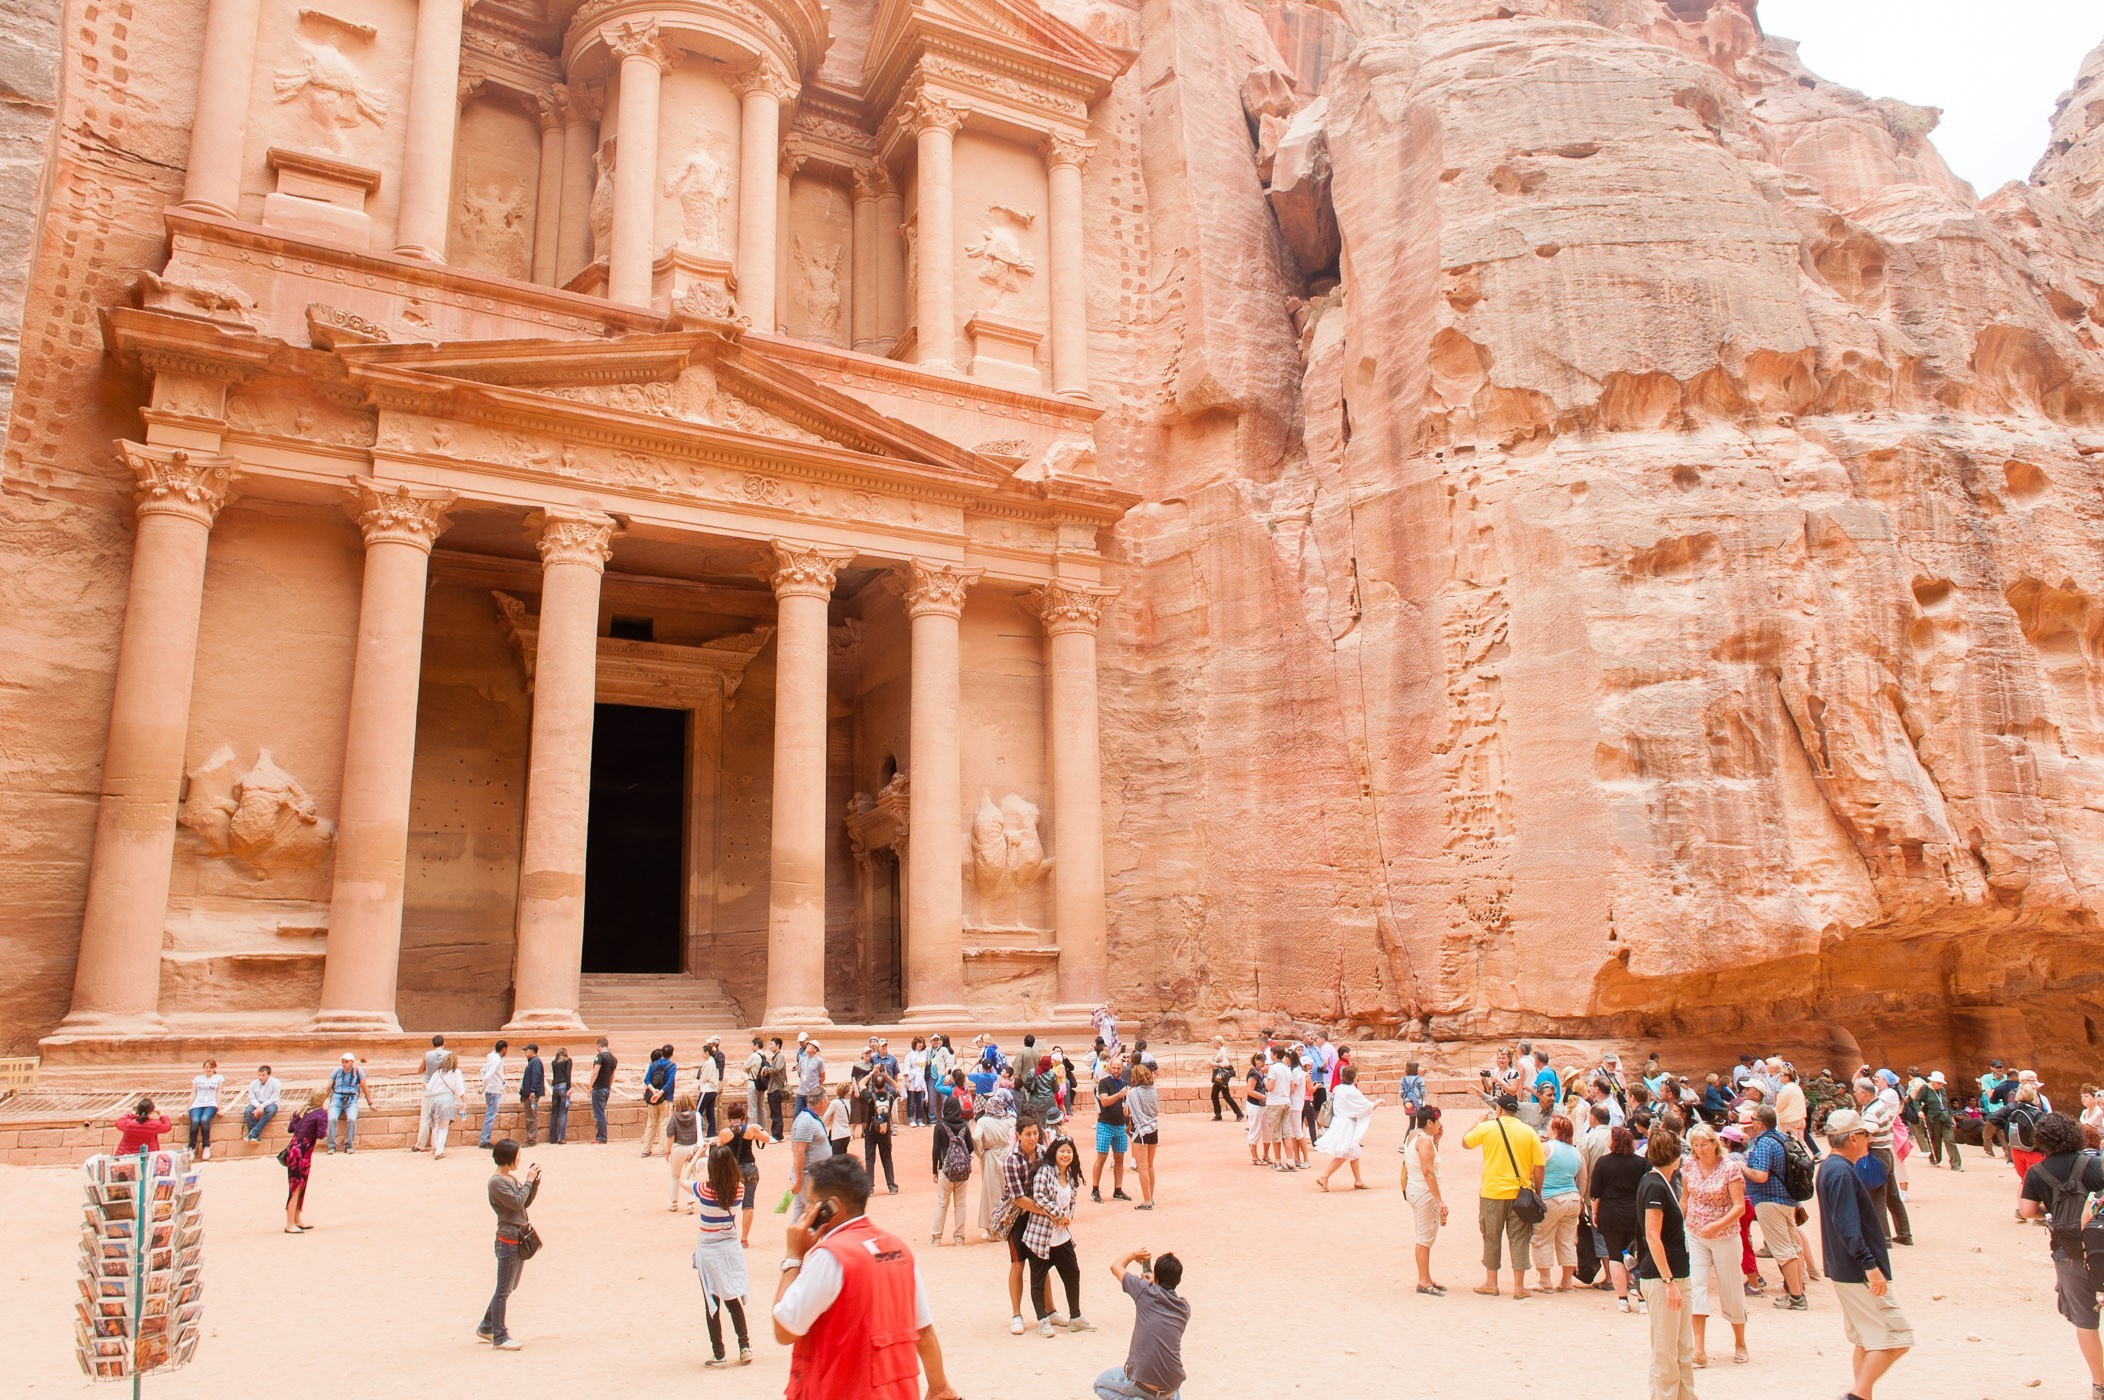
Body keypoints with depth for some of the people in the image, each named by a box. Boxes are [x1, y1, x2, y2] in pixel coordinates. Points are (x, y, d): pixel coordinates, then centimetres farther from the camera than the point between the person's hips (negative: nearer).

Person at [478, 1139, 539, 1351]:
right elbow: (517, 1202, -21)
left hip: (520, 1238, 9)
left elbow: (527, 1201, 15)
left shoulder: (513, 1177, 11)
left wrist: (535, 1179, 3)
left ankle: (487, 1327, 31)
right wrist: (528, 1181, -13)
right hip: (508, 1240, -9)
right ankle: (499, 1337, 10)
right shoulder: (496, 1182, -16)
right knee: (504, 1289, 1)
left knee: (510, 1287, 18)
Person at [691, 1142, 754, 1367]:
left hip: (708, 1250, -3)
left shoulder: (704, 1189, -19)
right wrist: (719, 1153, 13)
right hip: (732, 1247, 4)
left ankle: (718, 1354, 12)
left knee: (712, 1304, 7)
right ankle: (745, 1346, 16)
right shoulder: (740, 1189, -11)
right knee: (733, 1299, 17)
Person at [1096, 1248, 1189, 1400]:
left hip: (1142, 1384, -5)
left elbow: (1116, 1267, 8)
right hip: (1172, 1386, 5)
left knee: (1100, 1384, 24)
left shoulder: (1146, 1290, -8)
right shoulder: (1184, 1307, 4)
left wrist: (1133, 1255, 27)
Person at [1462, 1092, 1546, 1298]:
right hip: (1520, 1194, 1)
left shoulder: (1487, 1128, -4)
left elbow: (1465, 1142, 12)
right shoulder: (1529, 1132, -2)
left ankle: (1491, 1283, 18)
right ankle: (1519, 1286, 7)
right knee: (1519, 1239, 7)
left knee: (1491, 1238, 11)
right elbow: (1539, 1167, -2)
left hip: (1492, 1192, -1)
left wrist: (1479, 1122, 24)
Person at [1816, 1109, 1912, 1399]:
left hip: (1845, 1270, 10)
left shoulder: (1829, 1167, 13)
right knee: (1894, 1338, -7)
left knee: (1866, 1341, 16)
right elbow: (1847, 1226, -26)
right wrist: (1870, 1265, -27)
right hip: (1857, 1274, -10)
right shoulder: (1841, 1172, -19)